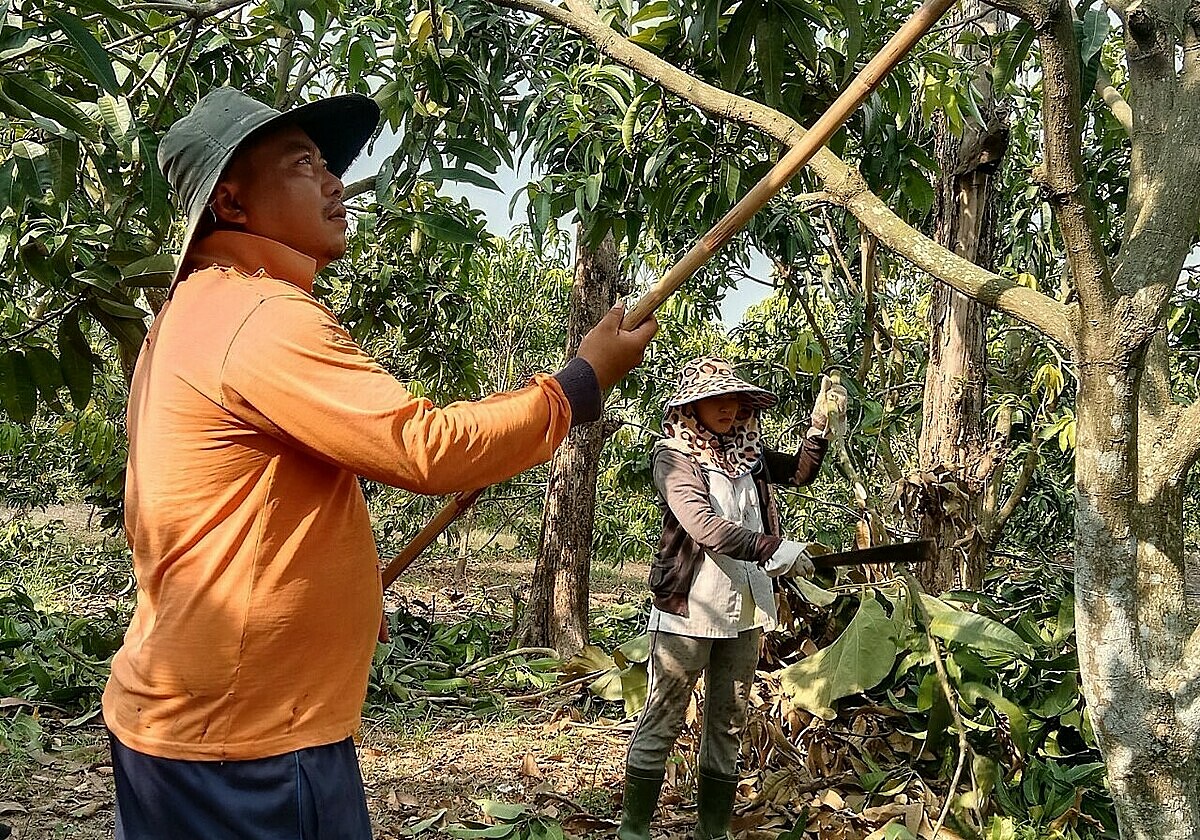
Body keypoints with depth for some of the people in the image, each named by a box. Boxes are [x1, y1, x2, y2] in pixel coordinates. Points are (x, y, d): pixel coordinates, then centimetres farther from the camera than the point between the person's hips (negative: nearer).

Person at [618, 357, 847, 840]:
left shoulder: (746, 451, 10)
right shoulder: (674, 455, -8)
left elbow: (799, 472, 26)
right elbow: (703, 524, -22)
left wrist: (822, 426, 10)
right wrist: (774, 550, -26)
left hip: (744, 610, 6)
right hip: (689, 610, -6)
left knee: (728, 725, 12)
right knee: (661, 722, 0)